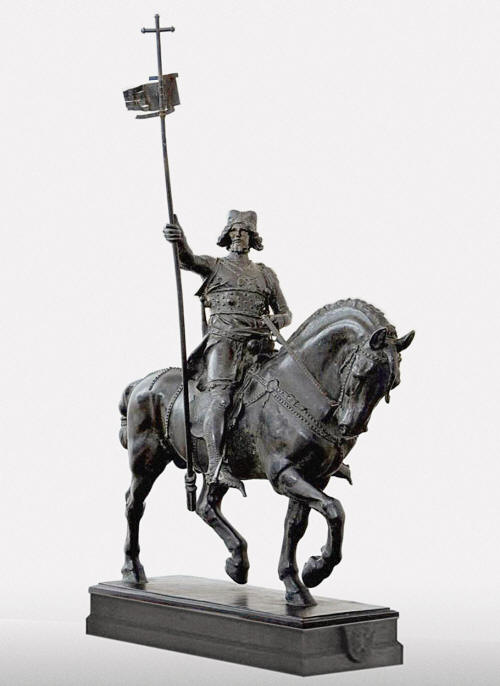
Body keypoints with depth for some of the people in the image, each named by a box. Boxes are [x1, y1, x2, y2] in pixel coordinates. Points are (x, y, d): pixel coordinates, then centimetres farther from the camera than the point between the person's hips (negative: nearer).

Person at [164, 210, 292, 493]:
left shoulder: (266, 274, 23)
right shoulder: (214, 266, 14)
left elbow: (285, 312, 24)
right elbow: (188, 260, -7)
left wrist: (280, 319, -2)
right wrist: (181, 243, -31)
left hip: (259, 344, 4)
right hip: (223, 340, -4)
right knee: (221, 398, -24)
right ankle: (216, 466, -34)